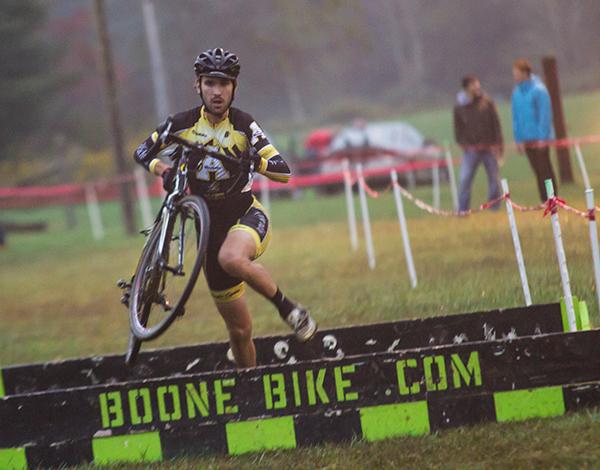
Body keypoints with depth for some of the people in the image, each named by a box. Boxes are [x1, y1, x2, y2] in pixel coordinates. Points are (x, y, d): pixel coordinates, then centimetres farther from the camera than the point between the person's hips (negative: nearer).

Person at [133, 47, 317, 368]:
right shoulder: (183, 124, -4)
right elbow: (141, 152, 8)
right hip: (210, 224, 2)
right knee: (239, 332, 5)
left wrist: (257, 161, -32)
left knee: (231, 258, -41)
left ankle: (287, 308, -22)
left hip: (246, 213, -2)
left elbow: (284, 173, -13)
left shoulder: (244, 126, -9)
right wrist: (163, 170, -13)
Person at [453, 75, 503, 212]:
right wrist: (463, 144, -5)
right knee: (465, 180, -10)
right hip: (471, 149, -1)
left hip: (489, 148, 1)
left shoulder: (487, 102, 1)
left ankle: (494, 209, 16)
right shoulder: (459, 107, 2)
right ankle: (462, 210, -5)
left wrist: (498, 146, -3)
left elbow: (496, 124, 2)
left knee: (493, 179, 5)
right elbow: (458, 129, 9)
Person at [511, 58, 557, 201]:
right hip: (526, 140, 6)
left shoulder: (538, 90, -10)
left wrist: (542, 137, -16)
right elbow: (516, 118, 13)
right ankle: (545, 201, 11)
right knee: (538, 172, 7)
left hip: (540, 137, -6)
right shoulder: (516, 92, 9)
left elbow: (545, 114, -13)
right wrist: (518, 139, 8)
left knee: (545, 169, -6)